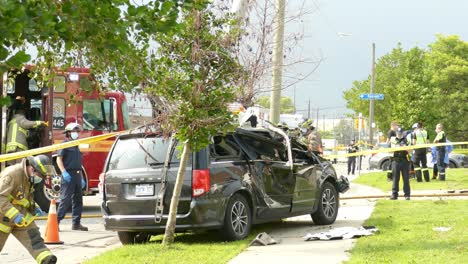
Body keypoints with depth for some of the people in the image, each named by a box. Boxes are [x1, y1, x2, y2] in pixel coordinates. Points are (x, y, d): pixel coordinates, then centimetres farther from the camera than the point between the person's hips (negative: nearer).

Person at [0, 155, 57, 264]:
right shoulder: (12, 175, -26)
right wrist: (14, 215, -37)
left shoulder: (28, 176, 3)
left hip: (20, 214, 7)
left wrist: (34, 208, 3)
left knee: (32, 236, -11)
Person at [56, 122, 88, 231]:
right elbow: (59, 159, -12)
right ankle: (56, 221, -9)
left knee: (78, 199, 7)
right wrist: (64, 172, -22)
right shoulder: (65, 144, -3)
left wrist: (81, 178, 20)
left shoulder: (76, 146, 21)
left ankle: (76, 223, 11)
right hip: (68, 175, -8)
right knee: (65, 199, -12)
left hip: (77, 176, 8)